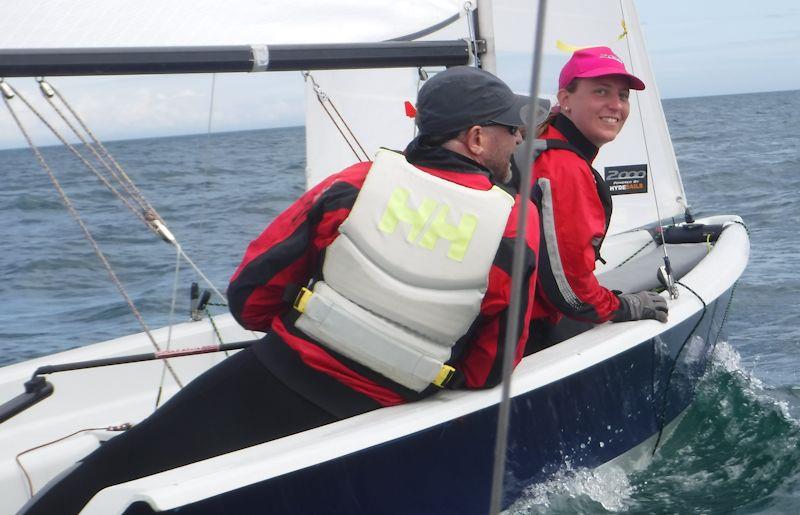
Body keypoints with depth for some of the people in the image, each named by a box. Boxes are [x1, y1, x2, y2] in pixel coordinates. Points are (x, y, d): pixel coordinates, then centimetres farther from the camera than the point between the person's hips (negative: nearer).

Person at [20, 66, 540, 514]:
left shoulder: (356, 183, -6)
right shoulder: (521, 227, -7)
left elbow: (249, 296, -2)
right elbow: (487, 373, 0)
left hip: (264, 382, -1)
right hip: (364, 416, 2)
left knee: (121, 464, 10)